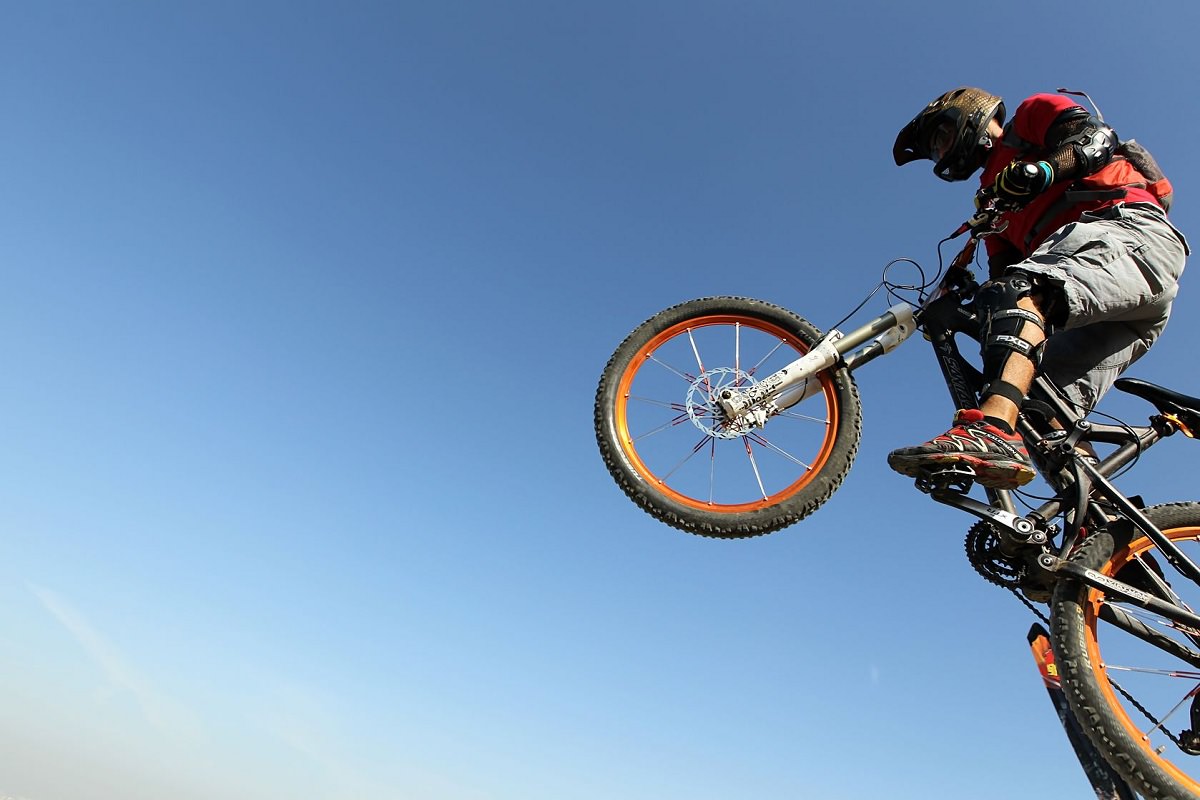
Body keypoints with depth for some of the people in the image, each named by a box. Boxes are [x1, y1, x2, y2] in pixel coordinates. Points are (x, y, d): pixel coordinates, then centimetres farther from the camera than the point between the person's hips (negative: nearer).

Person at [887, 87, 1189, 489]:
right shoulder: (995, 196, 33)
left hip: (1130, 230, -7)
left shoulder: (1032, 114, 19)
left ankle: (990, 432, -54)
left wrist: (1040, 170, -20)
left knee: (1021, 290, -34)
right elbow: (1001, 275, 18)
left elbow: (1098, 138, -3)